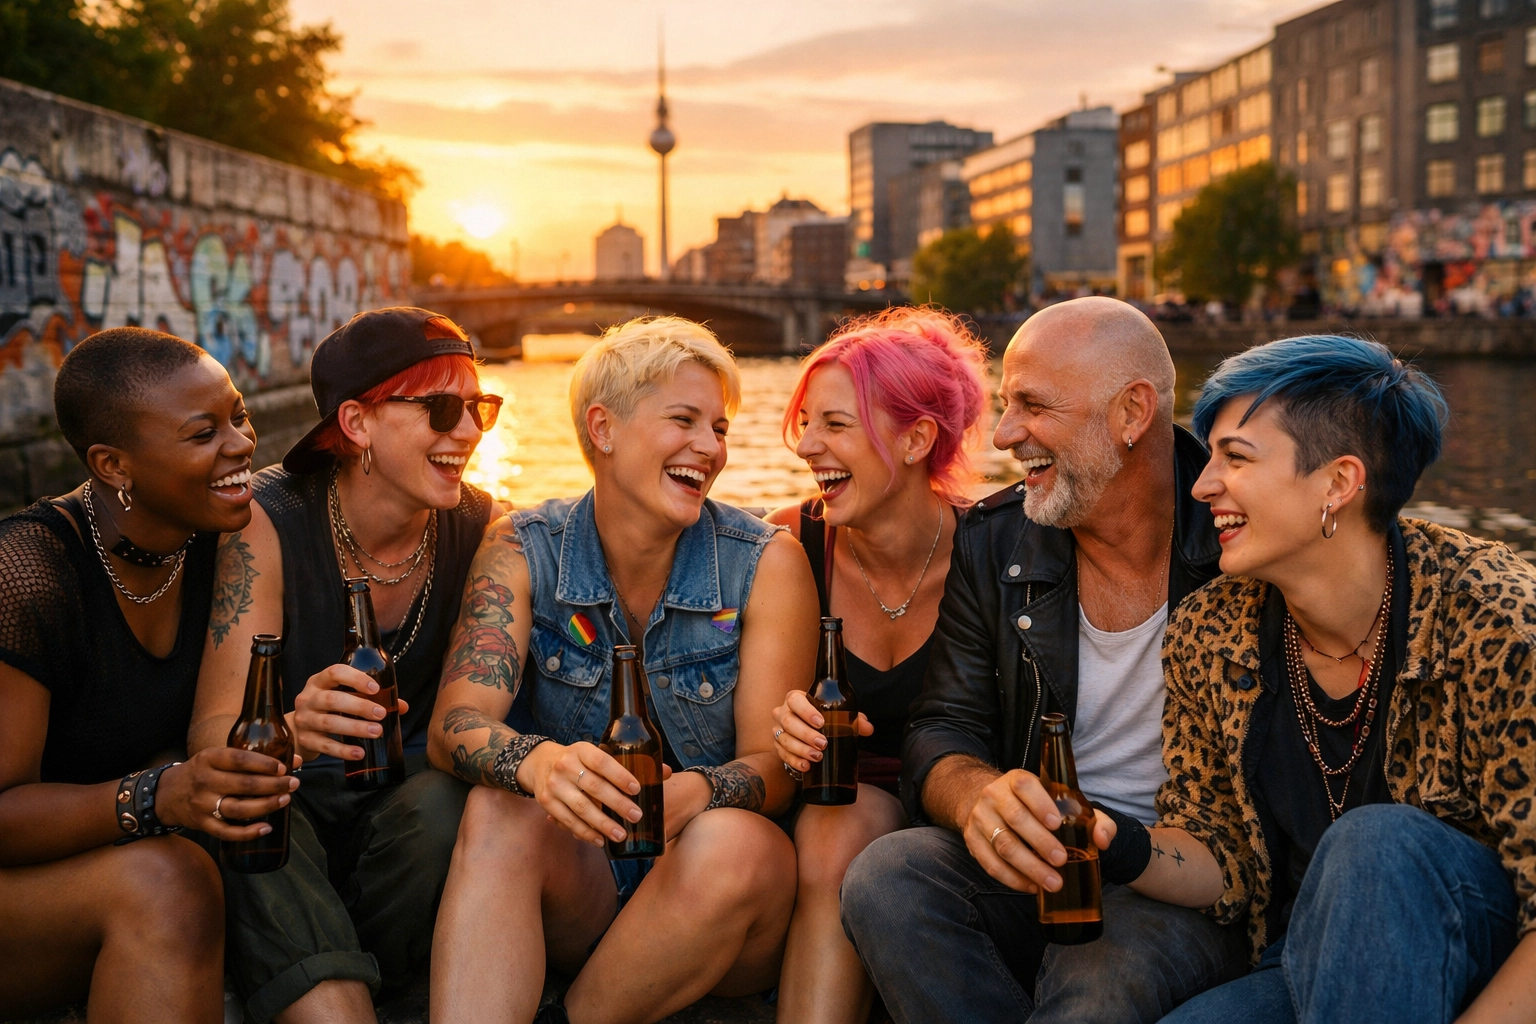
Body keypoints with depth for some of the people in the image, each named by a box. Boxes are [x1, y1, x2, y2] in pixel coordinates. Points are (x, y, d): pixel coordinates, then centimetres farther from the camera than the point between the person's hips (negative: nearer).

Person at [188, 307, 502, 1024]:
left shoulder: (481, 528, -6)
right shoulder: (268, 523, -15)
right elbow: (213, 730, -23)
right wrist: (290, 732, -46)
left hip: (408, 796, 3)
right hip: (290, 803, -2)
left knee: (443, 805, -31)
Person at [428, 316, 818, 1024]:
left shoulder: (767, 562, -7)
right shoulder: (523, 552, -3)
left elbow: (773, 768, -11)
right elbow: (456, 725, -14)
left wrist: (686, 796, -35)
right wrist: (540, 761, -38)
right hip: (576, 894, 1)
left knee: (733, 844, -32)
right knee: (498, 813, -29)